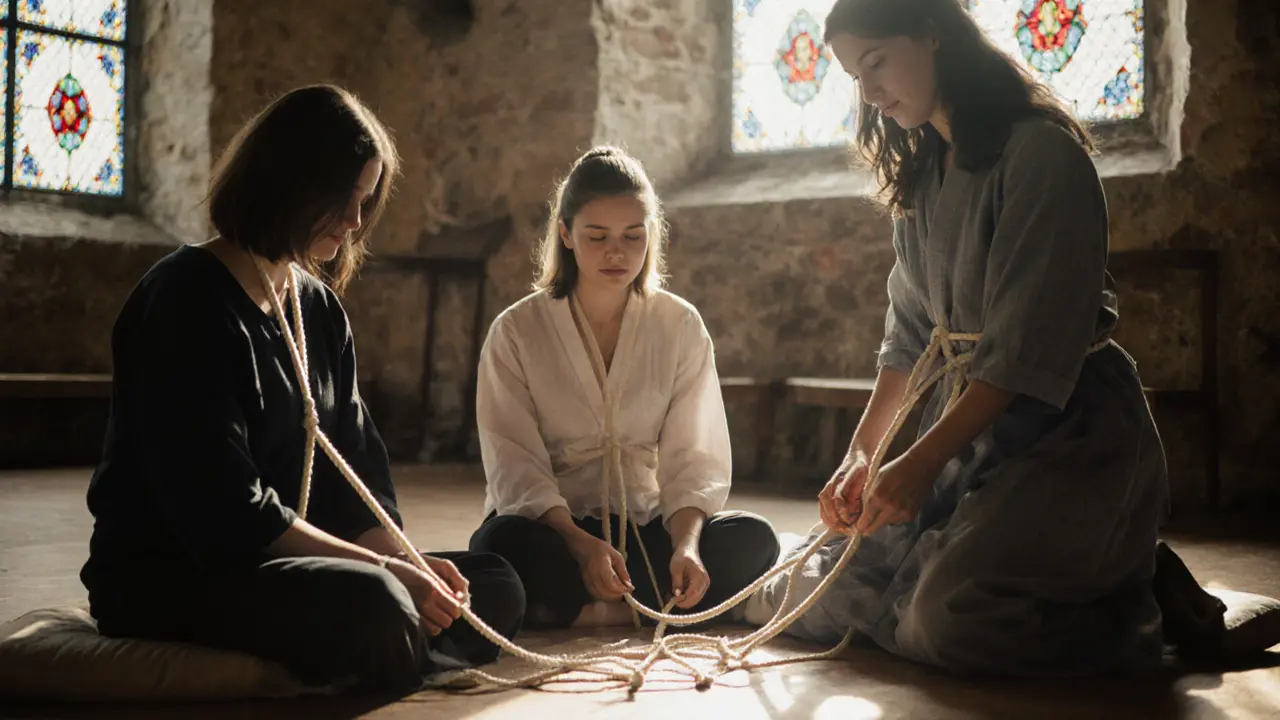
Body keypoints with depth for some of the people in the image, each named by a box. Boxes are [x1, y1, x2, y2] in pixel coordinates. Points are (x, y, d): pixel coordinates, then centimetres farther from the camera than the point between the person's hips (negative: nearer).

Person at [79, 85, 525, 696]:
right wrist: (386, 570, -22)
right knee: (370, 605, -36)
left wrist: (406, 565, -12)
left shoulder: (320, 308, 12)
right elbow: (225, 509, -23)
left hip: (287, 562, 9)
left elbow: (356, 465, 7)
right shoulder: (187, 302, -15)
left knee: (495, 585, -1)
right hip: (168, 576, -9)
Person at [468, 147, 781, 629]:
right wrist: (582, 546, -30)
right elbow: (516, 468, -12)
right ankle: (650, 605, -19)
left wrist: (686, 545, -24)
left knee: (752, 540, -24)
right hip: (552, 526, -2)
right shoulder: (515, 332, -5)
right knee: (505, 543, -36)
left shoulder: (681, 326, 1)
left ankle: (573, 607, -22)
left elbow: (692, 457, -4)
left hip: (645, 526, 2)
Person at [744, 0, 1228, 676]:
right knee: (816, 590, -1)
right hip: (967, 421, 9)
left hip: (1063, 426, -9)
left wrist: (922, 462, -21)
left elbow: (1029, 346, -19)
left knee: (947, 616, -28)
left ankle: (1148, 600, -1)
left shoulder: (1039, 150, -12)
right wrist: (861, 455, 3)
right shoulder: (920, 176, 15)